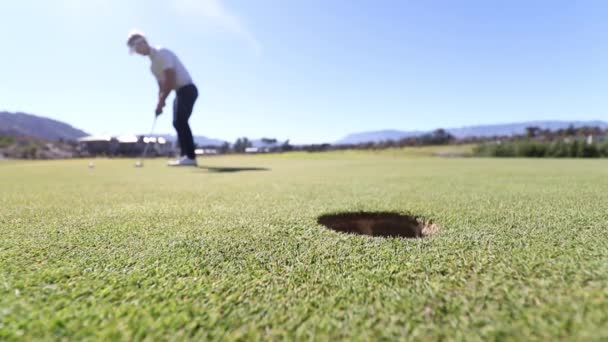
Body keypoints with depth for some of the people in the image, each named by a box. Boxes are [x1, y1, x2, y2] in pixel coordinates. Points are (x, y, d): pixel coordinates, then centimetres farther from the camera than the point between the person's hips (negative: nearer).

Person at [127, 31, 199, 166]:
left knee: (181, 121, -18)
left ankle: (190, 157, -18)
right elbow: (162, 84, 19)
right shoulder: (153, 63, 17)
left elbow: (170, 80, -21)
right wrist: (159, 102, 5)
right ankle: (185, 156, 8)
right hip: (180, 91, 10)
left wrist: (161, 102, -17)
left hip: (187, 89, -10)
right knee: (178, 123, 6)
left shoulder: (162, 53, -12)